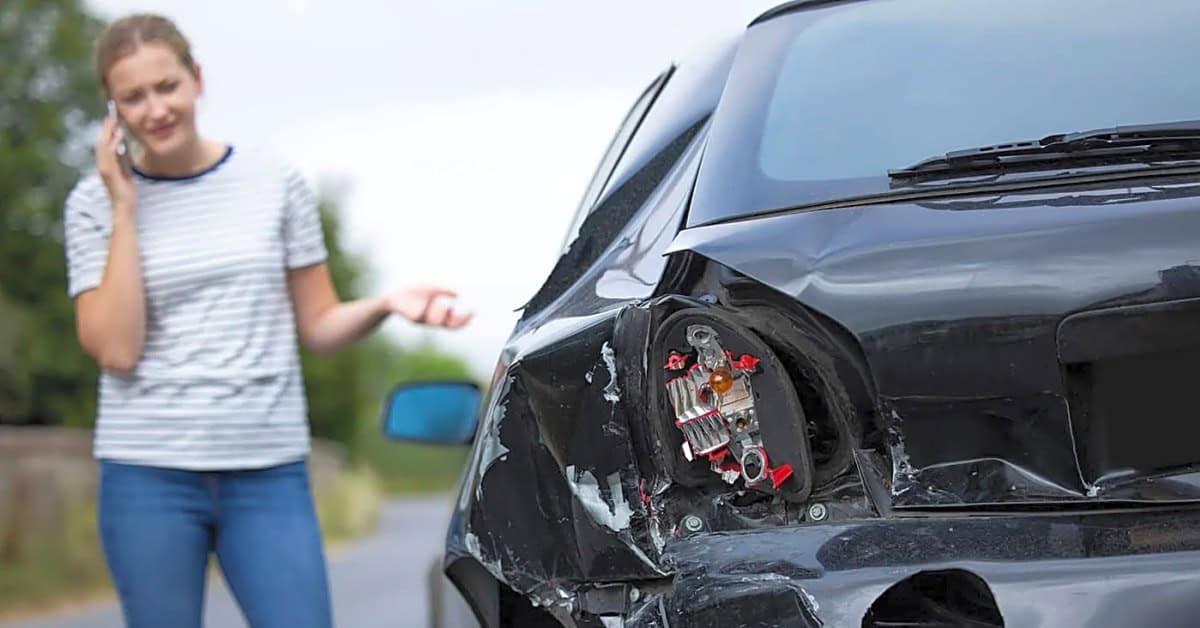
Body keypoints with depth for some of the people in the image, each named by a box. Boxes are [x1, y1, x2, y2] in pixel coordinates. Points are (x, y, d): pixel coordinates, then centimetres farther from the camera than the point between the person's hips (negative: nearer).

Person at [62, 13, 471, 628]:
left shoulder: (275, 182, 4)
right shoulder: (95, 202, 2)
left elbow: (317, 327, 9)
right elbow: (116, 349, -9)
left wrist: (386, 303, -11)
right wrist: (124, 207, -9)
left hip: (269, 469, 1)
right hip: (148, 472, 0)